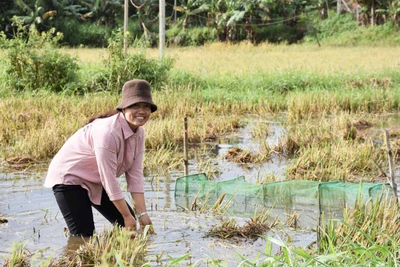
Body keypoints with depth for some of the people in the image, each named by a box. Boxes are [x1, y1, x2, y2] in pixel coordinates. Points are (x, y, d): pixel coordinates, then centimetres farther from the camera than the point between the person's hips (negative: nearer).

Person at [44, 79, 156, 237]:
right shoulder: (108, 133, -33)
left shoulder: (138, 133, -7)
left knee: (128, 227, 5)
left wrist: (141, 214, -14)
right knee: (84, 236, -16)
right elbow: (110, 181, -29)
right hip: (69, 178, -9)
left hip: (96, 182, 9)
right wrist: (127, 216, -21)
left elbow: (135, 174, -8)